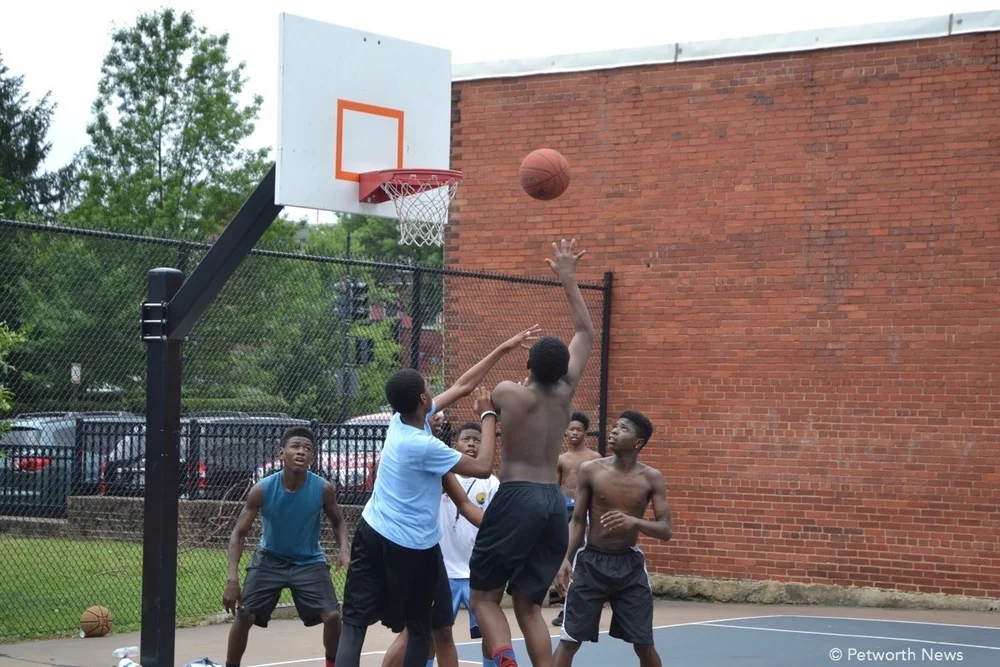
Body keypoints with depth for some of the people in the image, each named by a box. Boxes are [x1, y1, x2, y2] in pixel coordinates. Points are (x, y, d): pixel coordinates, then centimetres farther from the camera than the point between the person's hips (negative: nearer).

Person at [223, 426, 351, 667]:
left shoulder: (323, 489, -20)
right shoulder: (262, 490, -23)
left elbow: (338, 522, 1)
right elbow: (239, 533, -16)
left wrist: (343, 550, -21)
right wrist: (233, 577, -27)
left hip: (309, 562, 0)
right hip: (269, 560, 0)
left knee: (332, 616, -11)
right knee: (244, 616, -7)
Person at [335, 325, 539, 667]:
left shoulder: (400, 419, 0)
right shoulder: (423, 446, -21)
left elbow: (462, 385, 7)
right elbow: (483, 467, -15)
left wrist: (502, 349, 9)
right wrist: (488, 416, -4)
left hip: (372, 534, 6)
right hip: (412, 546, -6)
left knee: (354, 623, -1)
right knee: (419, 629, 13)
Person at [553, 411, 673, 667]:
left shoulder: (651, 478, -4)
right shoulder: (591, 470, -5)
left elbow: (667, 530, -6)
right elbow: (578, 521, 2)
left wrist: (633, 522, -24)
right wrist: (566, 558, -11)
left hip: (630, 564, 1)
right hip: (591, 561, -1)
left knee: (644, 644, 4)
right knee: (570, 639, -3)